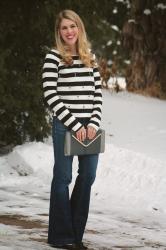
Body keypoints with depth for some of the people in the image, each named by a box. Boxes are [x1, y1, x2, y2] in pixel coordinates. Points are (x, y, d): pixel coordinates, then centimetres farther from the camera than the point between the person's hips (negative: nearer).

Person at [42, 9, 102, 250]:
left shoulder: (90, 57, 11)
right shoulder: (53, 57, -4)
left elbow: (97, 92, 11)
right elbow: (50, 95, -9)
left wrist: (94, 123, -3)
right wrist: (75, 125, -12)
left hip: (89, 126, 5)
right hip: (65, 126, -5)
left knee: (88, 176, 7)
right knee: (63, 177, 1)